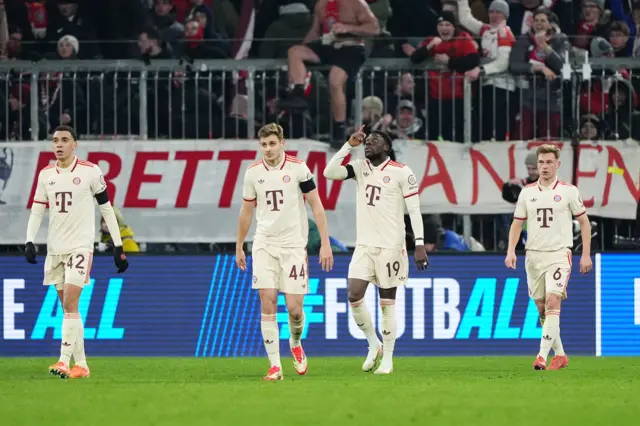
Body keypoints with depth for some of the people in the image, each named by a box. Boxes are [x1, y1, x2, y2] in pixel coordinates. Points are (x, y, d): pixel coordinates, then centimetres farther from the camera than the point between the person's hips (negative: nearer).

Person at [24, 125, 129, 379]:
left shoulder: (90, 172, -4)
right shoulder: (46, 175, 9)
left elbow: (106, 209, 1)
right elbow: (37, 211, 10)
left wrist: (118, 247, 0)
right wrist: (30, 241, -6)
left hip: (80, 246, -5)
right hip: (54, 248, 5)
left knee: (70, 303, -17)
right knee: (67, 307, 7)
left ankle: (64, 361, -21)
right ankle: (81, 365, 12)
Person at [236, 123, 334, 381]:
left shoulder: (298, 169, -5)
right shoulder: (253, 173, 4)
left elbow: (316, 207, -1)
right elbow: (246, 211, 17)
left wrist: (325, 243, -7)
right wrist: (238, 247, 20)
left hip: (293, 244, -2)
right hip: (264, 244, 2)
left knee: (294, 308, -6)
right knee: (267, 303, -9)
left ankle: (296, 344, 27)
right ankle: (275, 366, -6)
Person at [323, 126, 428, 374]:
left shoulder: (401, 173, -6)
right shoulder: (360, 169, 8)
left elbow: (414, 209, -8)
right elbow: (329, 172, -2)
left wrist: (419, 245, -14)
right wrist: (349, 146, -6)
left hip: (390, 247, -5)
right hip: (364, 245, 5)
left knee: (387, 303, 0)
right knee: (354, 296, -7)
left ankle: (387, 359, 8)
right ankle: (374, 345, 14)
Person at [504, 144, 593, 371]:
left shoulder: (568, 191, -1)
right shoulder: (527, 192, 7)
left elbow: (584, 222, 5)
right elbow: (517, 223, 12)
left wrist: (586, 255, 0)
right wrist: (511, 251, -2)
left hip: (559, 254, -4)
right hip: (533, 255, 4)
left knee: (552, 303, -19)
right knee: (542, 309, 7)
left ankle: (542, 356, -22)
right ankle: (560, 355, 21)